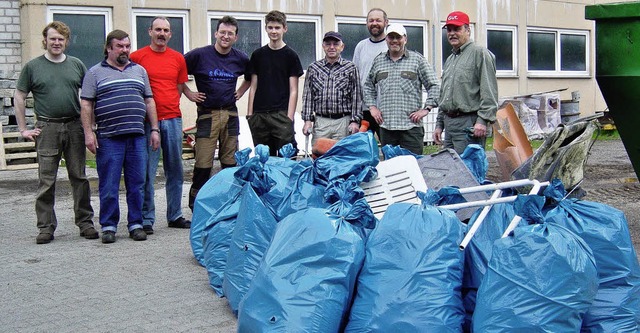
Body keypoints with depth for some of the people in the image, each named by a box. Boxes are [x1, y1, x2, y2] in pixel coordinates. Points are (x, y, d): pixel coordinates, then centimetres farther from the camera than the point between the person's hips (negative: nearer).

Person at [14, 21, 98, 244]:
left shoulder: (76, 65, 11)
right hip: (47, 129, -1)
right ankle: (46, 227, 8)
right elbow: (19, 98, 8)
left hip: (75, 127, 2)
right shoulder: (32, 67, 5)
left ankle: (85, 223, 13)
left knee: (79, 178, 5)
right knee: (46, 180, 1)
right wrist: (23, 129, 2)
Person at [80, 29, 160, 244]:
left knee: (137, 184, 5)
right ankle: (108, 226, 9)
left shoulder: (139, 71, 17)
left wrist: (154, 129, 10)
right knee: (108, 186, 0)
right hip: (108, 138, -3)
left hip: (137, 137, 3)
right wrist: (88, 133, -8)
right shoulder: (95, 73, 7)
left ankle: (136, 224, 13)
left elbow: (149, 102, 17)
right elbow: (86, 105, 2)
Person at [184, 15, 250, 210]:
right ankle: (196, 206, 5)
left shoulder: (240, 58, 6)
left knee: (230, 163, 9)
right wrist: (190, 94, -2)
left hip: (231, 115, 4)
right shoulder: (199, 55, -5)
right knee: (203, 164, -6)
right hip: (207, 115, -4)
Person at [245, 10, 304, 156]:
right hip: (259, 115, 3)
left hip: (281, 115, -3)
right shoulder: (258, 55, 12)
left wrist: (289, 117, -9)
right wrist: (249, 113, 5)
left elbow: (293, 90, -1)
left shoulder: (290, 55, 3)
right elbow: (253, 87, 13)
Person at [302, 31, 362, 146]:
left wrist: (355, 121, -4)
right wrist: (307, 120, 1)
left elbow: (356, 96, 3)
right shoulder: (313, 68, 10)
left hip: (343, 122, -1)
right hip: (320, 121, 1)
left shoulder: (350, 68, 5)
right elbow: (308, 96, 9)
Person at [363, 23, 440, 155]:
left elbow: (434, 85, 4)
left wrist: (426, 108, -4)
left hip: (411, 125, -3)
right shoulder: (378, 61, 15)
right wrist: (372, 107, 10)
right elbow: (368, 86, 23)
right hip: (386, 126, 3)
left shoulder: (417, 59, 6)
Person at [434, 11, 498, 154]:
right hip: (449, 123, 9)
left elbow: (489, 92, -13)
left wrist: (483, 120, -20)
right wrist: (439, 124, 23)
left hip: (469, 124, -9)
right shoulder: (449, 60, 23)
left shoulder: (480, 53, -5)